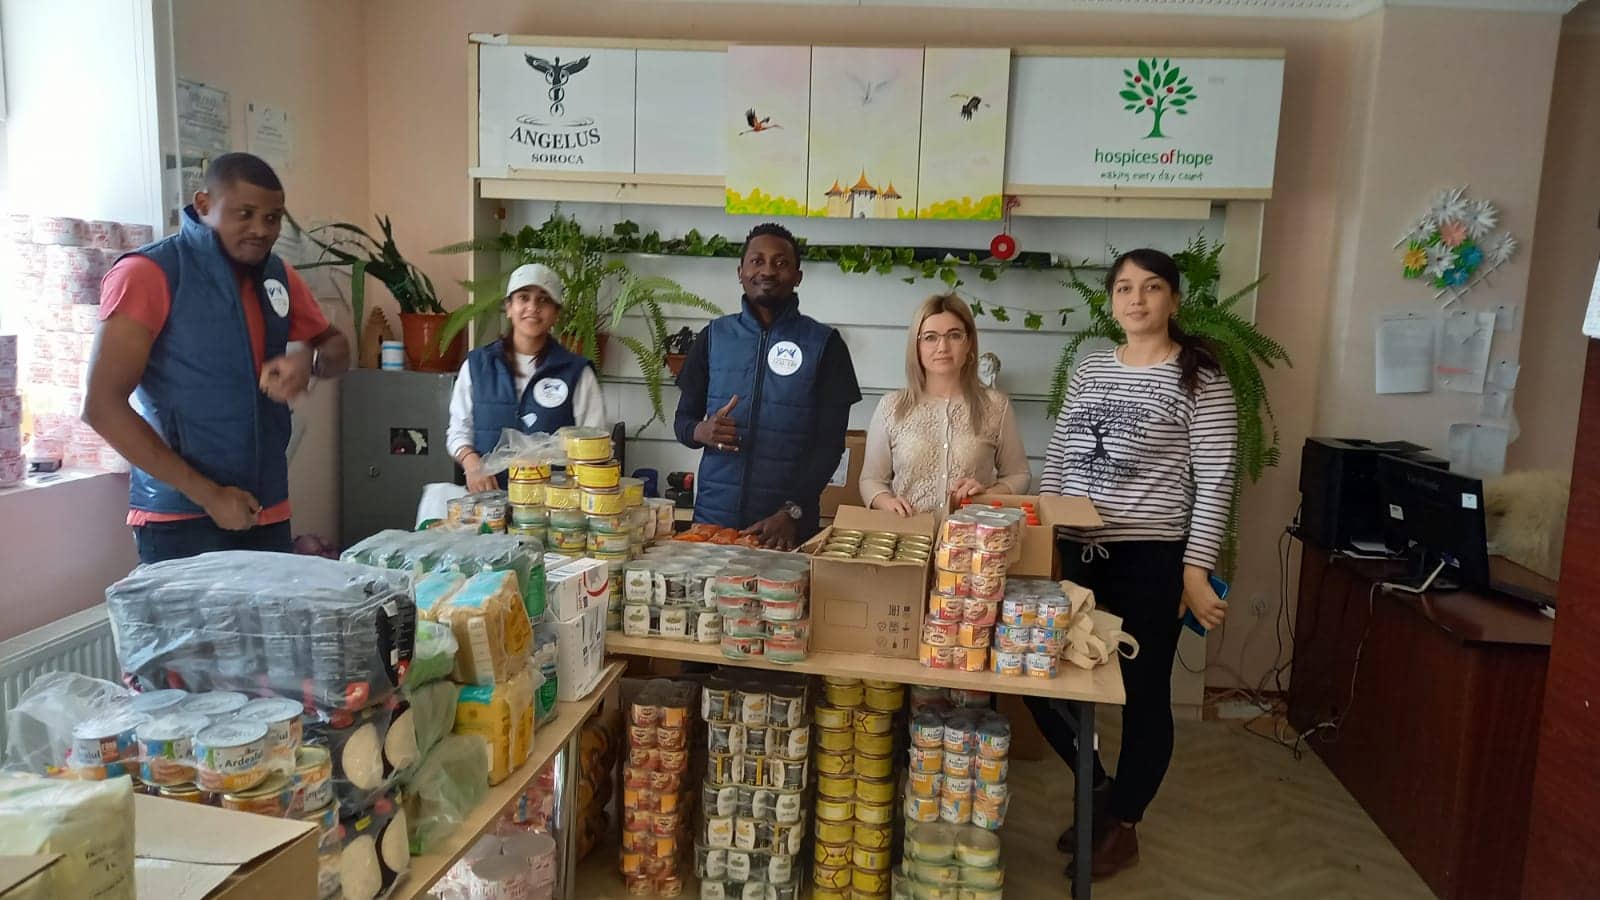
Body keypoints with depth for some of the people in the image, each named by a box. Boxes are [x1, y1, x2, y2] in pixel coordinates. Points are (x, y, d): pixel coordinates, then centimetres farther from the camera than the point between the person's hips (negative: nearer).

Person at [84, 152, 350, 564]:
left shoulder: (278, 277, 7)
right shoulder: (149, 273, -10)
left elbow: (336, 346, 20)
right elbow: (102, 406, -14)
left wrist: (309, 361, -5)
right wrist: (208, 494, -17)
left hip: (268, 513, 6)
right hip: (182, 519, -5)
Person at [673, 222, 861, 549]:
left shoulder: (824, 344, -1)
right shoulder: (713, 336, 6)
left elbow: (830, 443, -4)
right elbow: (682, 420, 11)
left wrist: (792, 513, -15)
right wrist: (700, 431, -12)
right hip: (712, 519, 2)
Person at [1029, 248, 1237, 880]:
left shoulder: (1199, 377, -6)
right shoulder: (1089, 369, 10)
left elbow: (1215, 482, -9)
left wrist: (1195, 570, -13)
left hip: (1151, 560, -5)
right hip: (1077, 553, 6)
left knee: (1143, 693, 6)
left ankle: (1123, 825, 28)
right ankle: (1099, 786, 33)